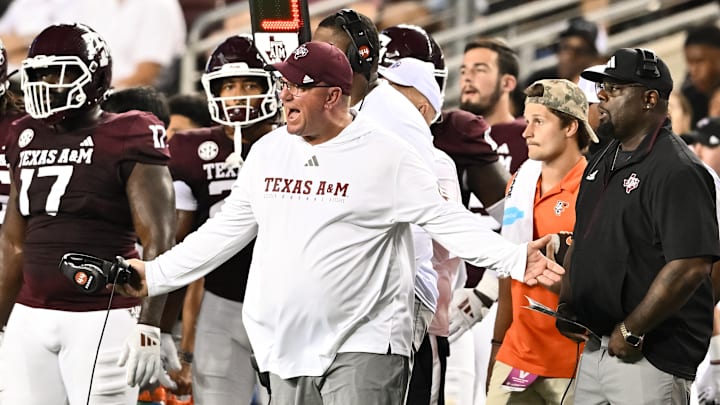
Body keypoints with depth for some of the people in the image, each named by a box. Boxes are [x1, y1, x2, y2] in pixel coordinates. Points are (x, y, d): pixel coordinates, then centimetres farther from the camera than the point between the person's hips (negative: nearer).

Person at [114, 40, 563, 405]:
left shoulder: (385, 155, -6)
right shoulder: (268, 152, 11)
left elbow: (448, 220, -10)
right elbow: (226, 230, 20)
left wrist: (516, 259, -23)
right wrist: (155, 275, 19)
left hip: (362, 349, -6)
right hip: (288, 348, 6)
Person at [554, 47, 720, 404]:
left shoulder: (676, 171, -15)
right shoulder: (602, 163, 14)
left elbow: (691, 266, -23)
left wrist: (631, 331, -19)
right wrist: (565, 304, 10)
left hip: (651, 354, -9)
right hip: (597, 345, 9)